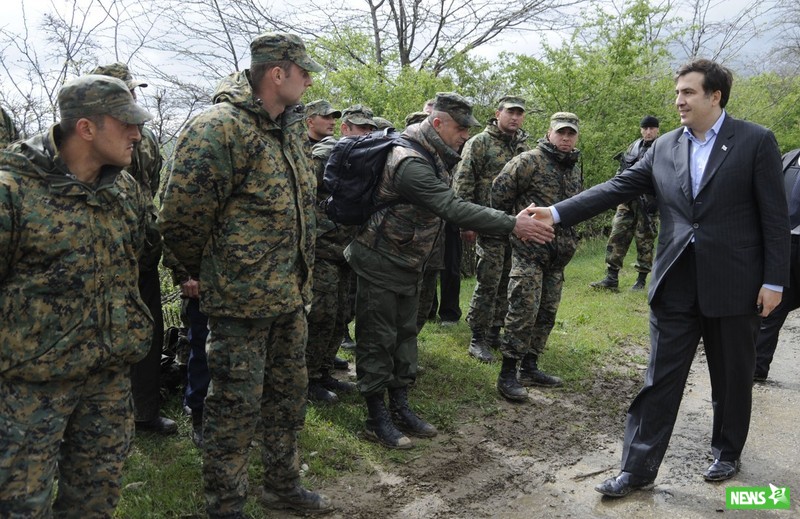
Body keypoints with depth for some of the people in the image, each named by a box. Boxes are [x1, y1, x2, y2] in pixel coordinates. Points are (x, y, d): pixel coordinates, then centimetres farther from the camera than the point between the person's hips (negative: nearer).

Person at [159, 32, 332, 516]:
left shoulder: (290, 128, 10)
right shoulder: (219, 129, -18)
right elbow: (183, 220, -17)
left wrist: (298, 275, 16)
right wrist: (214, 274, -2)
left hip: (290, 295, 9)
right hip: (242, 300, -8)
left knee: (289, 394, 19)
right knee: (236, 405, 5)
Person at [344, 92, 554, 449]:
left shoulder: (432, 157, 5)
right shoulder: (411, 163, -28)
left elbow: (447, 207, 14)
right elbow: (453, 209, -36)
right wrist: (512, 225, -37)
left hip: (407, 264, 10)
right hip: (380, 263, -10)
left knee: (404, 335, 14)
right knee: (377, 340, 0)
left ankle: (401, 409, 25)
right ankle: (377, 420, 10)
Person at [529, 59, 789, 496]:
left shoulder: (756, 142, -4)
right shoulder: (664, 147, 6)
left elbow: (774, 217, -4)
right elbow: (615, 189, 1)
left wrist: (774, 280, -7)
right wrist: (557, 213, -9)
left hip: (734, 284, -2)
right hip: (676, 284, 3)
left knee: (732, 378, 14)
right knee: (660, 379, 5)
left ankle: (727, 453, 37)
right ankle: (638, 469, 12)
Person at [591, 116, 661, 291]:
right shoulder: (634, 146, 13)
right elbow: (621, 171, 20)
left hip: (648, 203, -4)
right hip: (628, 201, 5)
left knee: (645, 242, 2)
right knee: (617, 237, -1)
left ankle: (641, 280, 12)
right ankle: (611, 278, 2)